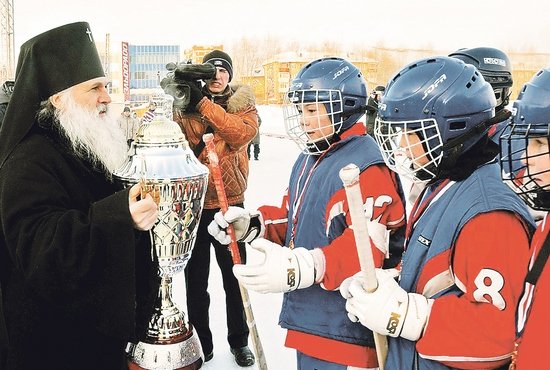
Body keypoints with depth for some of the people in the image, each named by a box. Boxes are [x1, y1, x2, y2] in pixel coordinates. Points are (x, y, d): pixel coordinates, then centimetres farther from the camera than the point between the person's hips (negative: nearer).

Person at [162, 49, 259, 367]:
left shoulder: (242, 103, 1)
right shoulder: (185, 104, 3)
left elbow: (244, 132, -21)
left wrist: (202, 102, -25)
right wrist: (178, 98, -24)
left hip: (229, 204, 0)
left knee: (234, 275, 13)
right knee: (196, 278, 12)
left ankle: (239, 340, 33)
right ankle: (201, 342, 31)